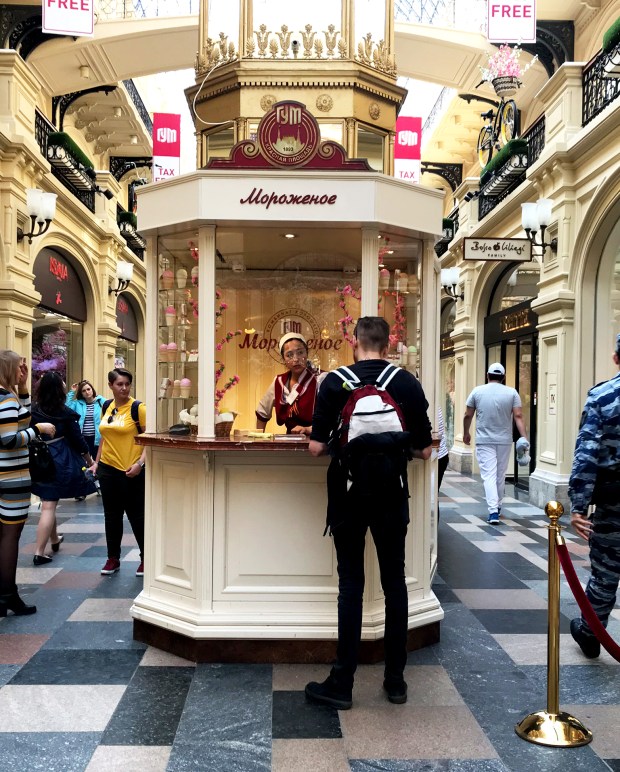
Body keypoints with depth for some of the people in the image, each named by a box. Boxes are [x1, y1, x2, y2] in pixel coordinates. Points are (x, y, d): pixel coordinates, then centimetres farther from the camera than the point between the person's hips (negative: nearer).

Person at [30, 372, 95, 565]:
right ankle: (39, 552, -8)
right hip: (60, 461, -4)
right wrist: (90, 460, 11)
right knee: (49, 505, -5)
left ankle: (54, 540, 38)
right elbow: (77, 438, -3)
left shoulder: (34, 411, -1)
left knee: (48, 502, 20)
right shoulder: (65, 413, -9)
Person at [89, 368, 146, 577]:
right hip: (108, 468, 6)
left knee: (136, 516, 2)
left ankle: (146, 559, 17)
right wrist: (96, 462, 15)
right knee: (111, 516, 13)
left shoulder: (138, 408, -10)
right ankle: (113, 558, 25)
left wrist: (140, 463, -21)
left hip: (131, 472, -5)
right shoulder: (107, 406, 8)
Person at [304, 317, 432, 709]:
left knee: (351, 585, 5)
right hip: (392, 496, 2)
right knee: (395, 582, 11)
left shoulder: (335, 382, -7)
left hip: (348, 496, -1)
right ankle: (396, 679, 20)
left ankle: (342, 683, 11)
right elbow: (424, 449, 0)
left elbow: (316, 446, -9)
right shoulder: (408, 383, -3)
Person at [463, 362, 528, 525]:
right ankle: (497, 506, 30)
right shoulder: (511, 393, -1)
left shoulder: (477, 391, -1)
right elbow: (518, 416, -8)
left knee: (489, 475, -4)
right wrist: (524, 438, -9)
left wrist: (466, 433, 18)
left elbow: (467, 415, 3)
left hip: (484, 440, -2)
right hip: (504, 440, 2)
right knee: (500, 475, 16)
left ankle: (493, 511, -16)